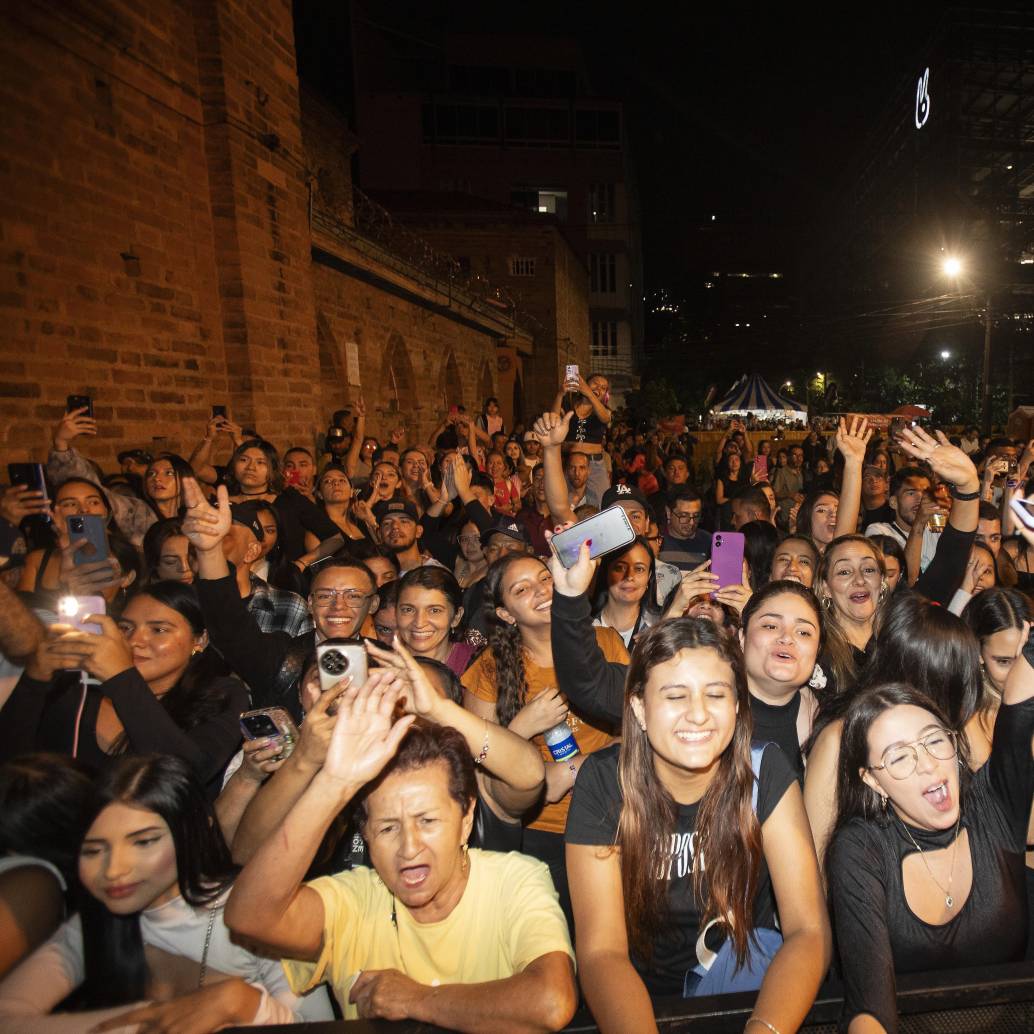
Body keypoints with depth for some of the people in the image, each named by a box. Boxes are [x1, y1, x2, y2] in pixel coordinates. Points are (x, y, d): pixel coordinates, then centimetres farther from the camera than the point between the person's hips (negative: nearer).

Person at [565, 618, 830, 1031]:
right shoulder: (604, 783, -20)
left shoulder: (765, 772, -16)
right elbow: (601, 948, -22)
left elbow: (809, 930, -21)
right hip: (635, 992, -1)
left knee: (763, 948, -28)